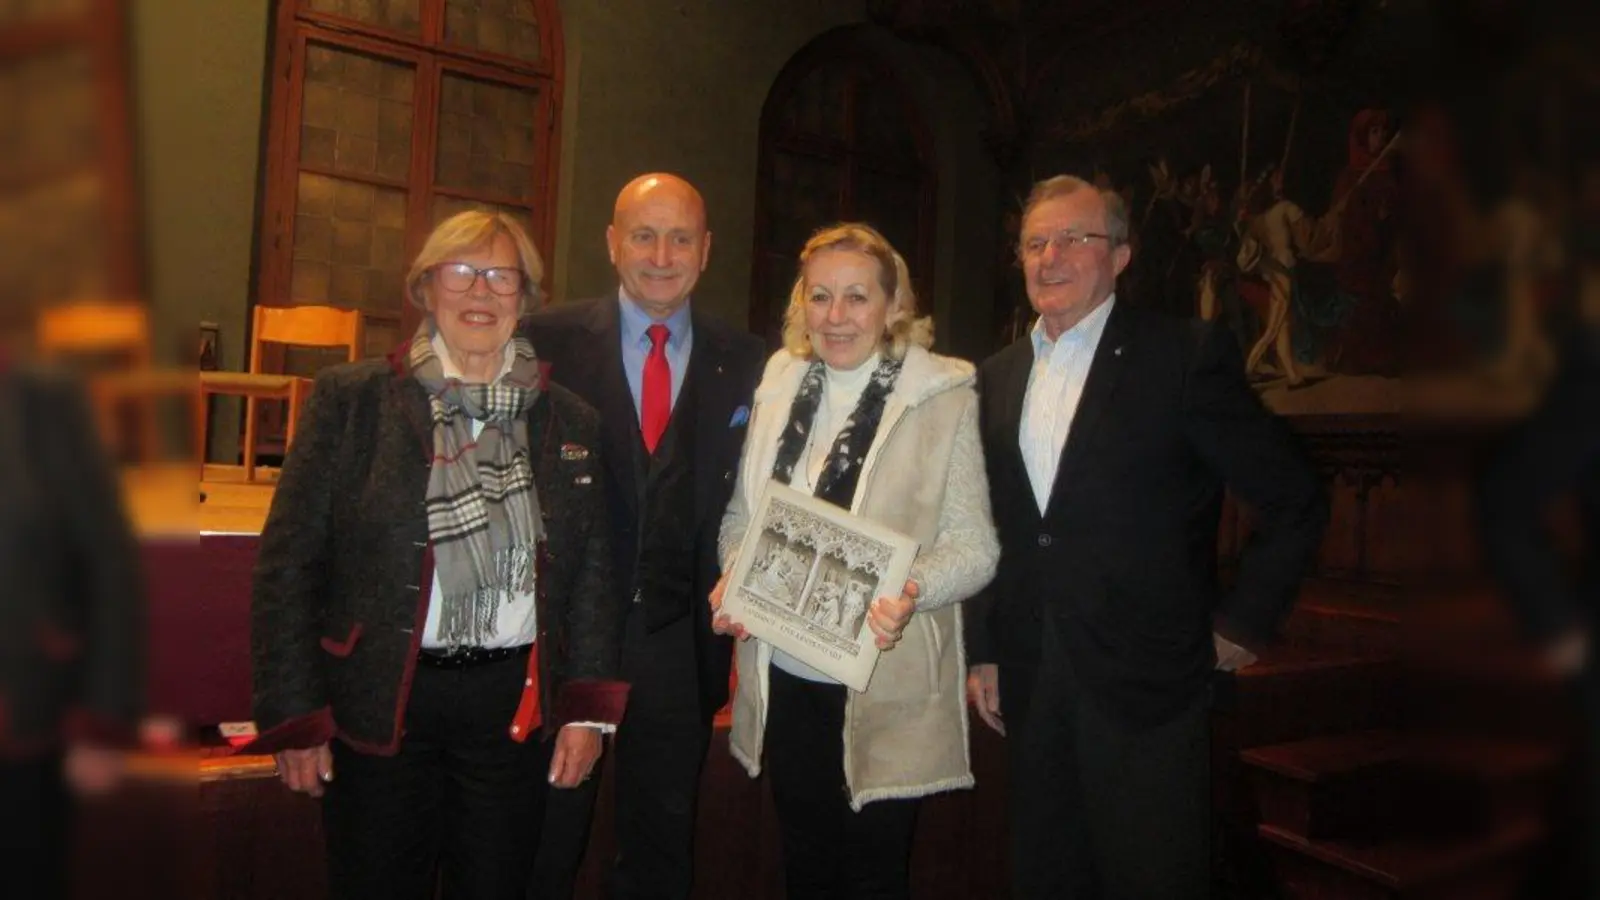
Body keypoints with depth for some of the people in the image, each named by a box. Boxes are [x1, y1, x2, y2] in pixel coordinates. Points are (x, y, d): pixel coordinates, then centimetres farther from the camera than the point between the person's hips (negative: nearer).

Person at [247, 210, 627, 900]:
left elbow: (592, 576, 7)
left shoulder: (572, 421, 4)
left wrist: (587, 709, 2)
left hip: (517, 706, 2)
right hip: (377, 707, -1)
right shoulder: (351, 397, -2)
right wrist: (294, 715, -3)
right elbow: (288, 563, -2)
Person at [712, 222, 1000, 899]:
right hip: (782, 677, 4)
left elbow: (975, 546, -10)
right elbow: (741, 513, 12)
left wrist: (911, 592, -28)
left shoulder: (943, 395, -9)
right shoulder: (779, 384, 5)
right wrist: (733, 576, -7)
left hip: (883, 690, -4)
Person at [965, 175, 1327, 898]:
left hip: (1146, 686, -5)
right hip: (1029, 688, 5)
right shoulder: (997, 377, 8)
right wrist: (982, 650, 10)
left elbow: (1296, 503, -6)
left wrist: (1240, 626, -4)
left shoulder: (1188, 355, -8)